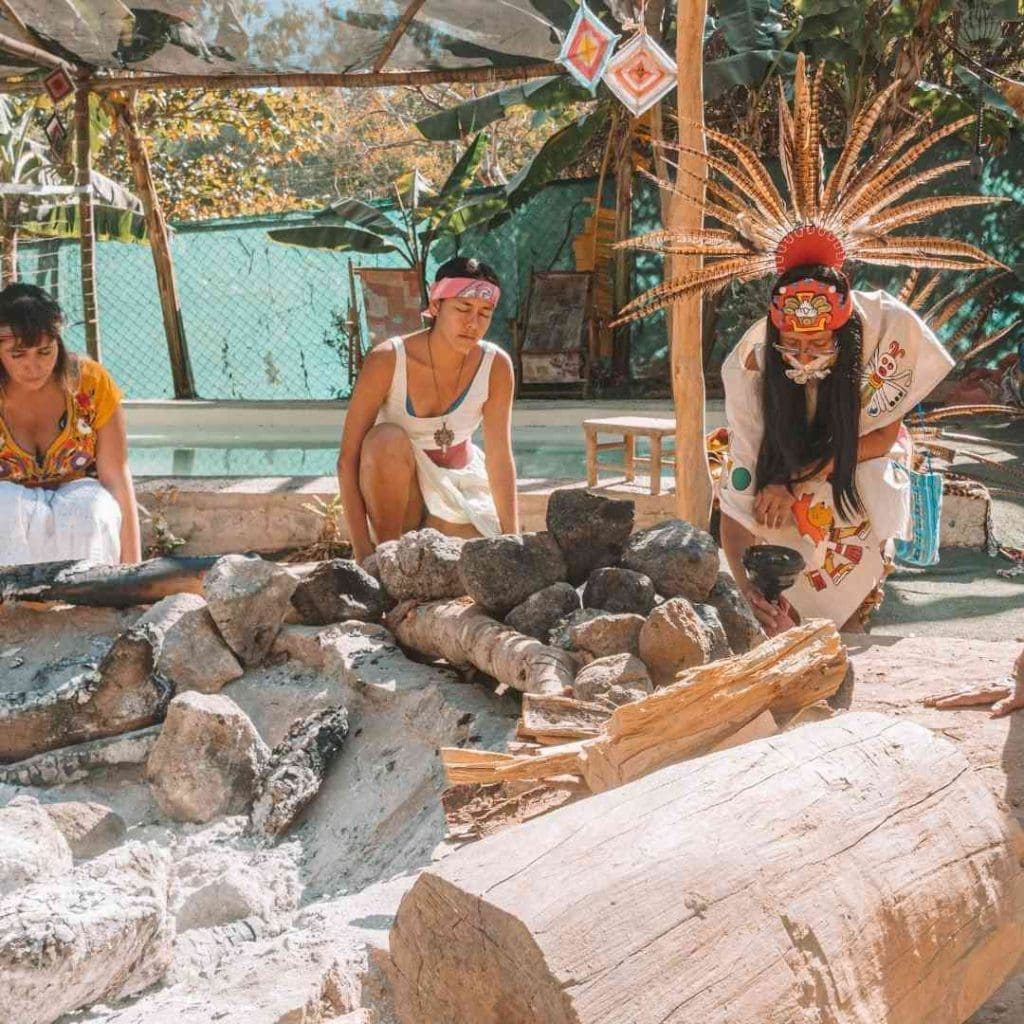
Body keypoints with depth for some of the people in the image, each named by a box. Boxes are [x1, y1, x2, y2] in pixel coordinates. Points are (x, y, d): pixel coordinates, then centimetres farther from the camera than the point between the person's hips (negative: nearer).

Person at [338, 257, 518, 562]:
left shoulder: (496, 366, -15)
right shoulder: (387, 360, -23)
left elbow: (500, 457, -12)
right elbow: (348, 458, -23)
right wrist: (361, 549, -29)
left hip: (458, 485, 3)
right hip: (396, 485, -3)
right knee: (388, 440, -33)